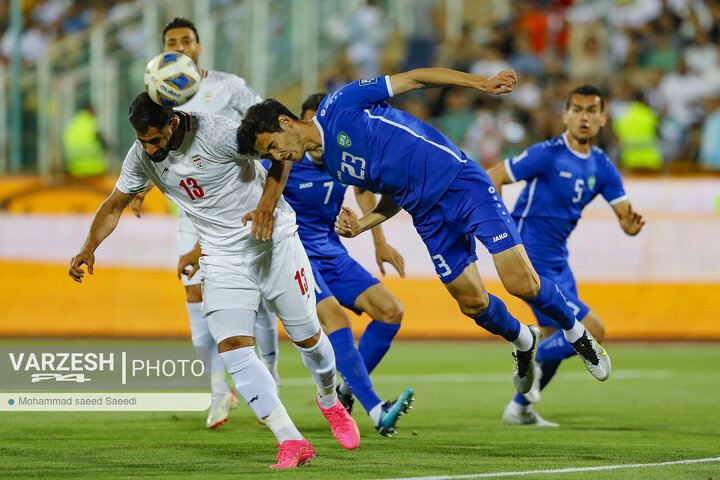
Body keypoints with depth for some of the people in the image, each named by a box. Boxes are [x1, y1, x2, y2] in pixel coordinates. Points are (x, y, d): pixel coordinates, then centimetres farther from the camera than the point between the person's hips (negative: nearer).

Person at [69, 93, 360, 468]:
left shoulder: (217, 132, -24)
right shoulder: (141, 156, -7)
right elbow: (114, 206, 7)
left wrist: (268, 202, -26)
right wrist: (89, 248, -9)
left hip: (272, 241, -4)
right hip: (222, 258, 4)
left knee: (306, 336, 6)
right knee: (232, 347, -16)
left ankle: (329, 401, 39)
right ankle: (291, 442, -15)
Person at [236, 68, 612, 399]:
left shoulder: (338, 106, -7)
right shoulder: (330, 166, 11)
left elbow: (411, 79, -6)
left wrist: (482, 83, -14)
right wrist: (360, 226, -3)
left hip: (460, 182, -7)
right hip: (429, 216, 7)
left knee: (522, 284, -14)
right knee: (471, 302, 3)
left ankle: (575, 333, 10)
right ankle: (523, 341, 31)